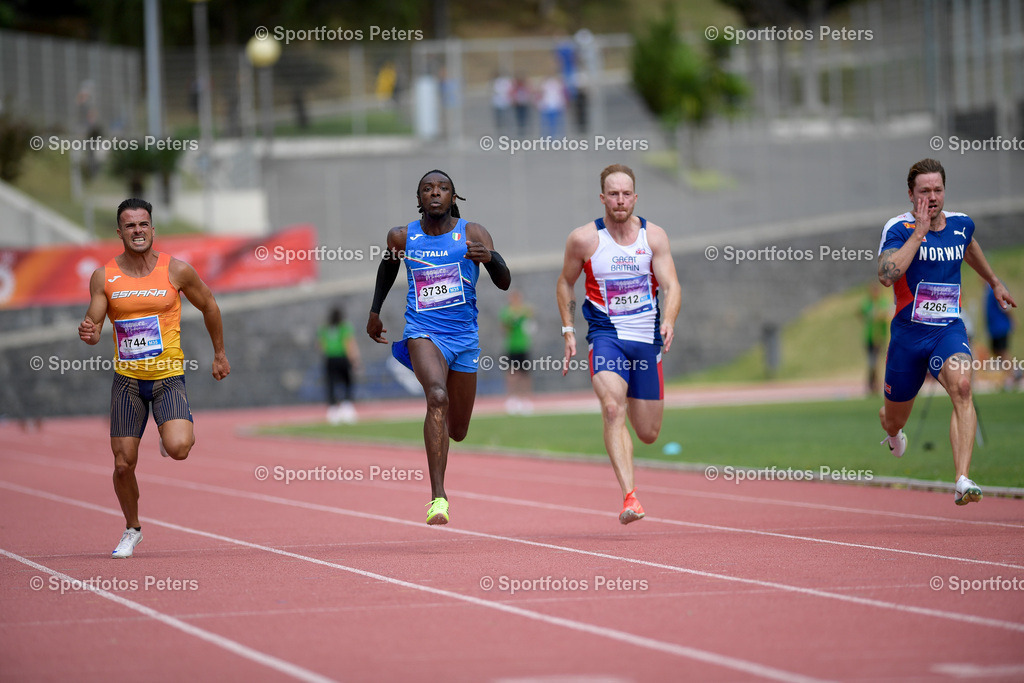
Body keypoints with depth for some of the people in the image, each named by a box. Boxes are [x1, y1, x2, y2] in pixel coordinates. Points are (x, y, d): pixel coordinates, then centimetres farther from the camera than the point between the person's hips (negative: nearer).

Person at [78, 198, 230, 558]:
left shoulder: (176, 270, -5)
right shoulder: (104, 277, -1)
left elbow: (209, 306, 11)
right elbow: (94, 324, 1)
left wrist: (220, 354, 17)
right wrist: (88, 333, -24)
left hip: (169, 377, -2)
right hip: (127, 380, 2)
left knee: (178, 449, -24)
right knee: (123, 464, 0)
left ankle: (177, 431, 15)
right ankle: (132, 529, 26)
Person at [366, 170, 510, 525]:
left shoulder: (472, 234, -5)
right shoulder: (403, 237, -1)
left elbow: (504, 282, -11)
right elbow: (388, 265, 22)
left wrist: (490, 258, -31)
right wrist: (375, 311, 22)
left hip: (464, 336, 2)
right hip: (423, 332, -2)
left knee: (457, 430, 12)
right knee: (437, 397, -30)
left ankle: (439, 425, 54)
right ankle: (438, 497, -33)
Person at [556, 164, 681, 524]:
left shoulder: (654, 236, 0)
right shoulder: (584, 239, -3)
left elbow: (671, 285, -6)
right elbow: (565, 283, 12)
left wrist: (668, 320, -25)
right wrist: (568, 331, 6)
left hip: (646, 338, 2)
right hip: (606, 334, -2)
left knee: (648, 433, 9)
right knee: (613, 410, -28)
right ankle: (629, 496, -32)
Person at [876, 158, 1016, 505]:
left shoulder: (961, 224, 4)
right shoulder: (899, 229, -11)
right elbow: (886, 275, -29)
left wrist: (995, 283, 40)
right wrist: (919, 232, -27)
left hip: (949, 330, 1)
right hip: (908, 332, -1)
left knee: (961, 386, -31)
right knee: (894, 420, 14)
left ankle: (963, 481, -39)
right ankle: (892, 433, 56)